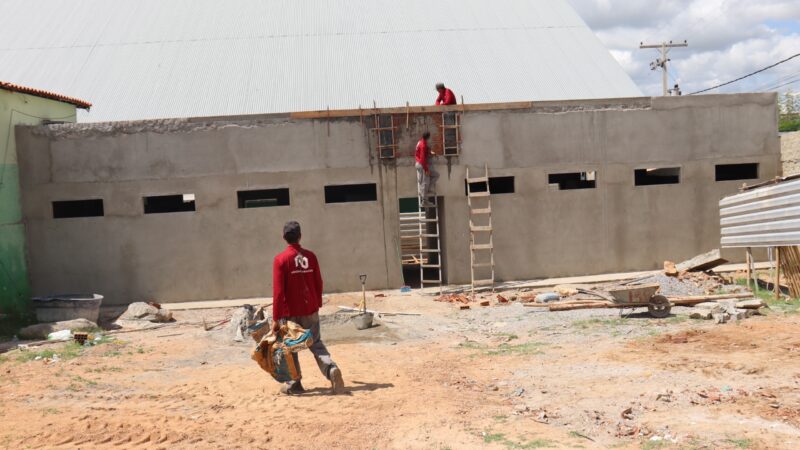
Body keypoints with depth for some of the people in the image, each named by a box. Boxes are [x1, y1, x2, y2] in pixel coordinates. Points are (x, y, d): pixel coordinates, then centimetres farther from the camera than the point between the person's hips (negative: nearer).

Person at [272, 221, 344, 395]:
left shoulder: (280, 259, -11)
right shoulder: (310, 256, 1)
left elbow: (278, 291, -13)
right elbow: (318, 283, 7)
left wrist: (276, 318, -9)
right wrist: (317, 304, 22)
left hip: (290, 312, -3)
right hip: (311, 310, 3)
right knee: (316, 343, 12)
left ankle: (294, 384, 13)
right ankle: (331, 368, -11)